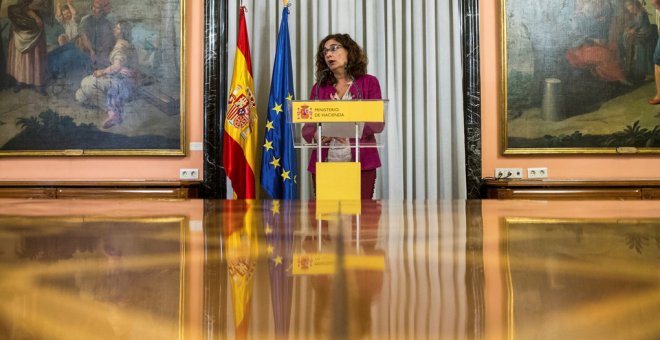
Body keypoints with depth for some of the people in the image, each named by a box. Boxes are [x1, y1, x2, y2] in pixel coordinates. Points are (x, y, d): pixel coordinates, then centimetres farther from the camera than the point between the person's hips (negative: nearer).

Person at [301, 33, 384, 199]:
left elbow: (378, 123, -3)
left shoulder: (369, 82, 6)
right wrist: (316, 135, -16)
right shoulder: (319, 88, 13)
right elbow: (307, 127, 7)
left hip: (361, 164, -2)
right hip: (325, 163, 2)